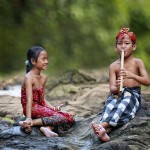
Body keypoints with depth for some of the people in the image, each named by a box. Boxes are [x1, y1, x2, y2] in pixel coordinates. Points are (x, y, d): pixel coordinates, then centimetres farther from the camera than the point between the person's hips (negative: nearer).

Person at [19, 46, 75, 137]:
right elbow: (29, 100, -24)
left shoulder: (43, 77, 12)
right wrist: (28, 118, -33)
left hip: (41, 107, 9)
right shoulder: (29, 78, -13)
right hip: (32, 108, -9)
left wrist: (53, 108, -2)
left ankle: (47, 127, -24)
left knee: (70, 119, -2)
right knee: (60, 118, -24)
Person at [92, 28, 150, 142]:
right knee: (110, 104, -32)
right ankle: (105, 130, -59)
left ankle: (103, 125, -55)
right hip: (118, 94, 2)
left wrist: (131, 75, -27)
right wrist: (116, 89, -28)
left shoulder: (137, 62, 2)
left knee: (124, 103, -35)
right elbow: (112, 88, -1)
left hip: (133, 94, -2)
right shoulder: (113, 66, 5)